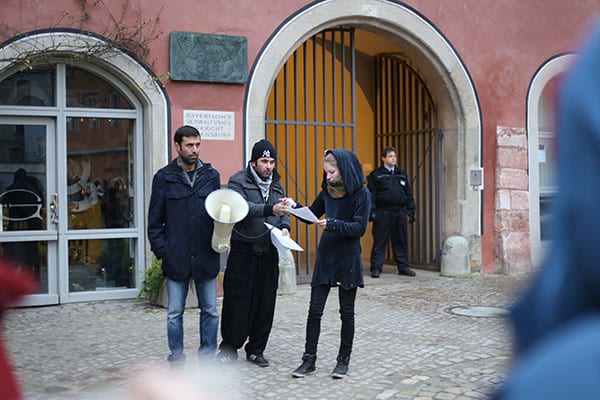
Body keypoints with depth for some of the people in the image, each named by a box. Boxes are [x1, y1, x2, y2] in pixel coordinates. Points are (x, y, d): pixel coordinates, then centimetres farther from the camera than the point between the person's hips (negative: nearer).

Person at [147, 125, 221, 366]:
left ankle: (208, 357, 21)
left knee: (210, 311, 9)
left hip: (206, 256, 2)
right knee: (174, 314, 6)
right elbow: (155, 220, 2)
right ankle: (176, 360, 19)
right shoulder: (164, 177, 1)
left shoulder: (212, 176, 7)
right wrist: (162, 251, -7)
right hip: (176, 259, -2)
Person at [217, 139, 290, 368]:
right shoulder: (238, 181, -5)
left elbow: (283, 211, 17)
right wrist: (270, 209, -35)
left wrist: (284, 226, -5)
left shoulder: (276, 183, 14)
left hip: (269, 252, 5)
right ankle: (229, 347, 14)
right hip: (243, 252, -5)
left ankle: (256, 349, 20)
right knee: (238, 301, -2)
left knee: (265, 303, 8)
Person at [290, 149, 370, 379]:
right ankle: (309, 360, 12)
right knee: (314, 310, 3)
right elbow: (312, 214, 18)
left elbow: (360, 227, -16)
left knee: (347, 312, 7)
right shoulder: (327, 192, 6)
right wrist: (295, 207, 0)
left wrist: (332, 224, -28)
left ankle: (343, 360, 20)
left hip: (348, 259, -4)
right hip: (325, 256, 4)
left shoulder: (361, 194, -9)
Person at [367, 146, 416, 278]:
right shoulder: (375, 175, 1)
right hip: (383, 213, -4)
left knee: (400, 241, 8)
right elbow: (371, 195, -3)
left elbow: (409, 194, 17)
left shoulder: (402, 174, 16)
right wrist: (372, 211, -11)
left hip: (399, 212, 4)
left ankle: (403, 267, 15)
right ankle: (376, 268, 2)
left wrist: (411, 210, 10)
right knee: (380, 241, -3)